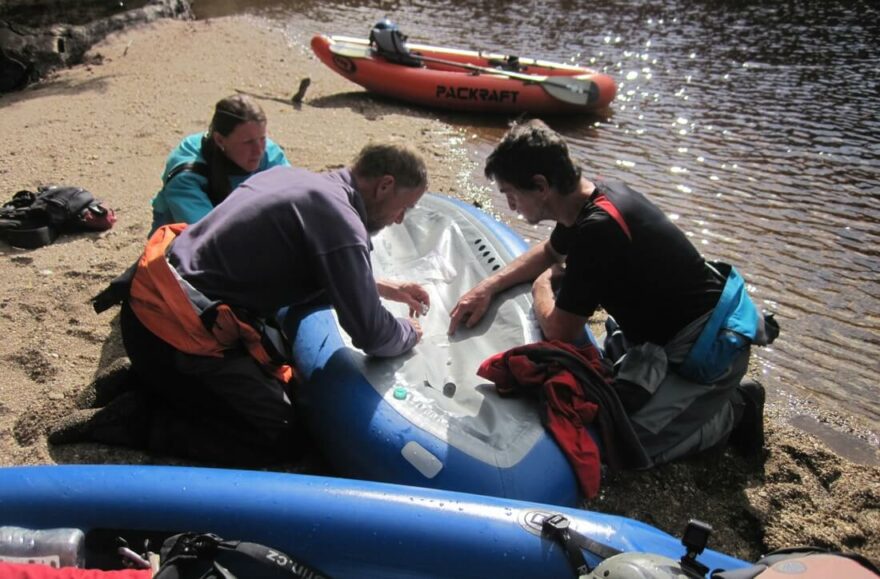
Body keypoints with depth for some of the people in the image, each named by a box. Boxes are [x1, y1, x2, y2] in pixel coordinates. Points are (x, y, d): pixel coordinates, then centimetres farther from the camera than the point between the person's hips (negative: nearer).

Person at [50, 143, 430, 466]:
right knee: (280, 438, -3)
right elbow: (370, 335, -16)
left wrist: (380, 287, 20)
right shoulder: (340, 222, -19)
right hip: (178, 331, -10)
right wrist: (409, 333, 7)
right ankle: (128, 420, -4)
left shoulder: (295, 177, 9)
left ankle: (141, 378, 20)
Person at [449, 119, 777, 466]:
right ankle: (716, 395, 20)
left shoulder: (598, 229, -32)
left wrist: (542, 287, -2)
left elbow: (559, 331, -23)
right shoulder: (591, 196, -2)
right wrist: (489, 287, 5)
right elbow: (550, 251, 19)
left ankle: (734, 412, 6)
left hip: (710, 346, -9)